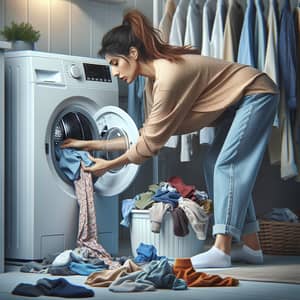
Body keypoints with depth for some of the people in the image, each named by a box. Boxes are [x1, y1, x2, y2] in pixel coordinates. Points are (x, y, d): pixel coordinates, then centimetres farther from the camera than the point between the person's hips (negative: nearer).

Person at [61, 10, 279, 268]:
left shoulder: (169, 75, -28)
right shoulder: (153, 81, 2)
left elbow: (152, 143, -24)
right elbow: (148, 135, 5)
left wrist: (109, 165, -14)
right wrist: (94, 145, 6)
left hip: (256, 94, -10)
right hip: (236, 102, 10)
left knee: (228, 164, -17)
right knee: (214, 164, 6)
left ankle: (221, 251, -21)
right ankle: (252, 247, 7)